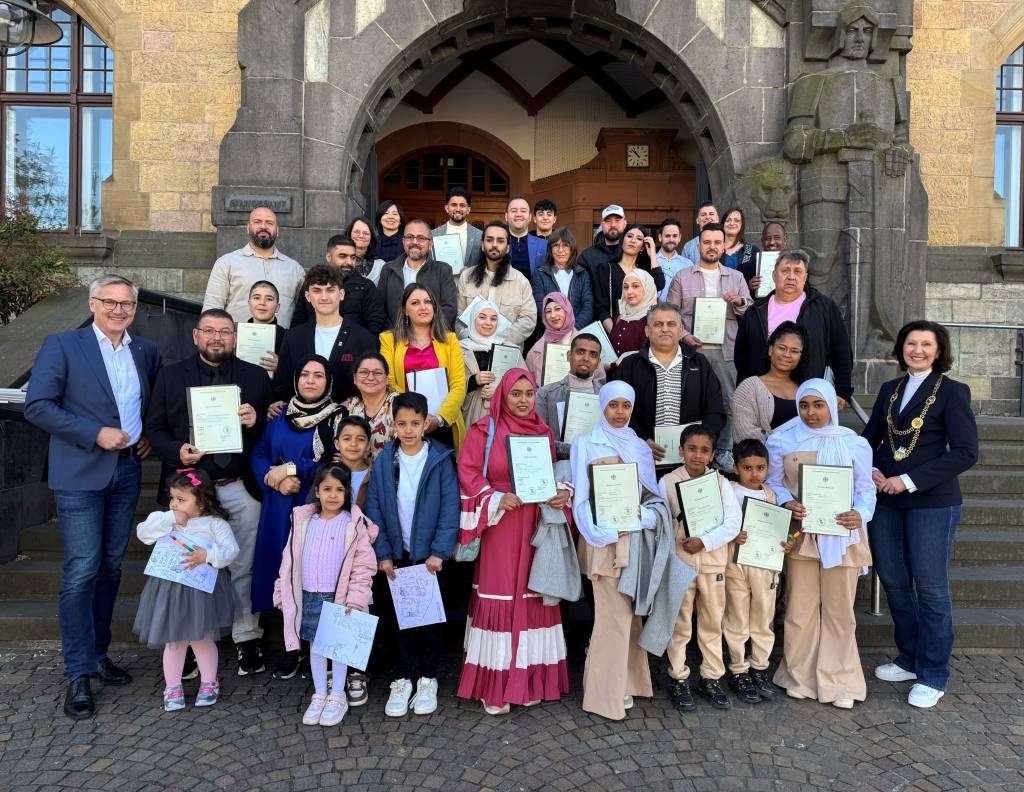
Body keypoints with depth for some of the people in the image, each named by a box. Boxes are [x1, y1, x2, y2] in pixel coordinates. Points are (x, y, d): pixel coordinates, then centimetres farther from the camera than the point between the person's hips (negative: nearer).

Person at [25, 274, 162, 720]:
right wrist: (95, 434, -17)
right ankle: (78, 675, 6)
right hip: (81, 474, -5)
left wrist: (150, 435, 6)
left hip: (127, 472, 5)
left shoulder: (145, 352, 10)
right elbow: (37, 406, -10)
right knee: (81, 573, -4)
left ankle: (97, 653, 27)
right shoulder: (61, 346, -4)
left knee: (111, 567, 13)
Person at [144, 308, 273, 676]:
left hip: (240, 488, 0)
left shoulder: (255, 376, 6)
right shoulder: (170, 376, 7)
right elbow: (154, 427, 6)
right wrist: (177, 451, -12)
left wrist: (256, 421, -16)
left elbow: (272, 429, 6)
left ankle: (246, 638, 21)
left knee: (242, 568, 7)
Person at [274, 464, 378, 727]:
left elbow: (363, 566, -10)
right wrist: (282, 592, 9)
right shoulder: (303, 521, 3)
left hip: (339, 597, -4)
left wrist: (356, 598, -15)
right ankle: (319, 695, 30)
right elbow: (290, 559, 9)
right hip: (309, 597, 4)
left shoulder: (354, 524, -10)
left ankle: (337, 697, 24)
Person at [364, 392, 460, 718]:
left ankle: (428, 679, 24)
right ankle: (402, 679, 22)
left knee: (430, 616, 9)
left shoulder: (440, 460, -8)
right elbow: (374, 510, -2)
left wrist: (439, 552, -15)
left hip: (429, 555, -1)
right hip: (397, 555, 2)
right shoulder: (384, 461, -2)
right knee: (400, 617, 9)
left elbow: (450, 508, -10)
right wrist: (382, 554, -6)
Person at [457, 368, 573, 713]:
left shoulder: (544, 433, 11)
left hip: (537, 526, 4)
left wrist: (564, 494, -7)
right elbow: (469, 475, -6)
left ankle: (530, 679, 21)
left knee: (533, 597, 8)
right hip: (500, 526, -4)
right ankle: (494, 686, 8)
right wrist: (498, 499, -19)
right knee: (500, 597, -2)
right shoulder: (483, 431, -2)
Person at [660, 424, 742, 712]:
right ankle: (678, 679, 22)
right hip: (679, 563, -2)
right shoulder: (667, 482, -4)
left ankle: (711, 678, 29)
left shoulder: (721, 482, 0)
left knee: (712, 623, 13)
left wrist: (704, 541, -18)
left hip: (713, 562, 2)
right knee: (680, 625, 7)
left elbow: (733, 522, -8)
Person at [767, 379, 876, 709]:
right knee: (800, 609, 7)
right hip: (800, 535, 0)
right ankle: (800, 676, 23)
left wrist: (861, 514, -16)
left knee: (839, 610, 8)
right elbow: (773, 483, 5)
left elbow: (866, 489, 4)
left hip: (841, 536, 0)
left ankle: (838, 682, 23)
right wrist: (786, 503, -15)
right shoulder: (782, 440, 1)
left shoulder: (853, 443, 2)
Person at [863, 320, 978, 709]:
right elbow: (869, 437, 16)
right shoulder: (889, 390, 11)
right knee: (893, 582, 12)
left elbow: (965, 452, -12)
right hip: (885, 501, 5)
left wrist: (909, 481, -17)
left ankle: (933, 676, 18)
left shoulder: (952, 392, -4)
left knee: (930, 588, 3)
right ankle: (909, 660, 30)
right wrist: (870, 470, -4)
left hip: (932, 502, -5)